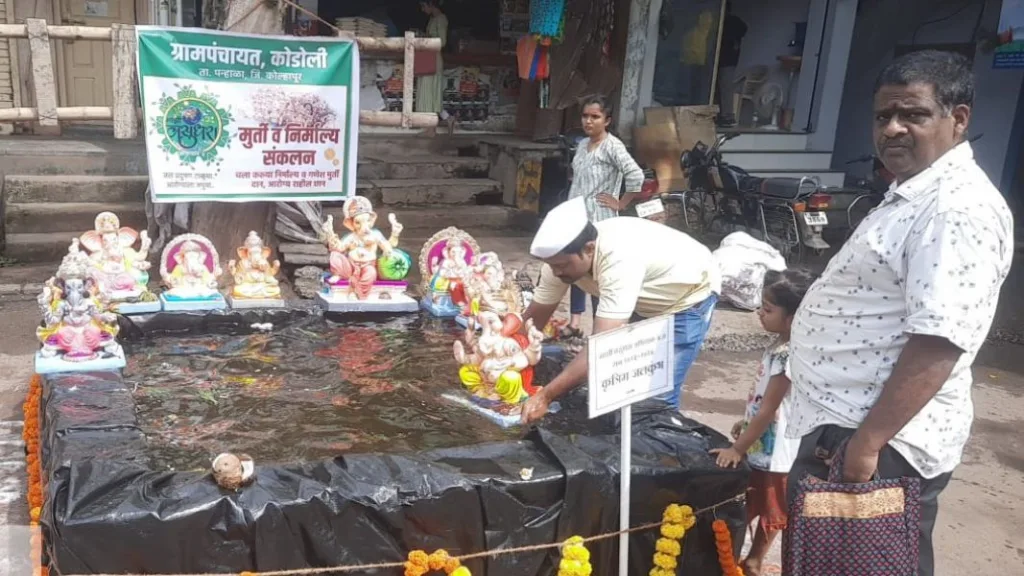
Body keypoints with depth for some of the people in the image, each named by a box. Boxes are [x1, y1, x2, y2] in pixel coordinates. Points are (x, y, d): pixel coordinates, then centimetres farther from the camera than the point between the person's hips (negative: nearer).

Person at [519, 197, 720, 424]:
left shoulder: (619, 258, -42)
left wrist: (544, 397, -48)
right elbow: (533, 318, -8)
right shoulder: (562, 256, -20)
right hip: (647, 302, 7)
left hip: (690, 295, -7)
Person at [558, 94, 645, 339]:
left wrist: (621, 204, -15)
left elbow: (636, 176, -25)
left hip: (599, 220, -8)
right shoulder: (582, 145, 12)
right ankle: (574, 323, 22)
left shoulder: (612, 146, -13)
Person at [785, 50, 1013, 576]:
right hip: (843, 425, 10)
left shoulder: (958, 209, -20)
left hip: (881, 444, -10)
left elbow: (938, 344, -27)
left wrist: (867, 443, -26)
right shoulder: (913, 195, 14)